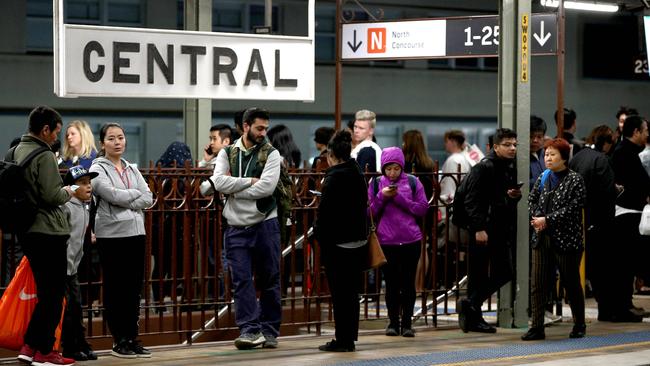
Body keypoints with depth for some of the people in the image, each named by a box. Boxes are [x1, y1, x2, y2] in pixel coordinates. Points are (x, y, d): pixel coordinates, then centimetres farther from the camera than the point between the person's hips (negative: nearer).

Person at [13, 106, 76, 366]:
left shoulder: (15, 152, 10)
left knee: (45, 292, 17)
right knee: (54, 294, 1)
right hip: (48, 231, -9)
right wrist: (67, 192, 0)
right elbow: (52, 196, -21)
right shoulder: (44, 156, -16)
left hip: (26, 231, 9)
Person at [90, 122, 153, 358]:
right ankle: (119, 341, 6)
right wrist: (135, 193, -4)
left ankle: (132, 338, 14)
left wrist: (125, 202, -9)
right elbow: (112, 195, -17)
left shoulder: (132, 169, 14)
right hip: (111, 234, -5)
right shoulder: (98, 169, -2)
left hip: (136, 232, 6)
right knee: (115, 288, 0)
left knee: (134, 287, 7)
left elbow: (148, 198, 4)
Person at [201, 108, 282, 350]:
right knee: (242, 280, -5)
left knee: (269, 280, 5)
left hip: (265, 225, -1)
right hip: (237, 227, 1)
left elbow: (266, 187, -14)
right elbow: (219, 182, -9)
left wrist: (232, 188, -9)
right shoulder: (227, 153, 8)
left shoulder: (270, 154, 0)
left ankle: (269, 330, 13)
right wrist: (250, 181, -13)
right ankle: (250, 330, -5)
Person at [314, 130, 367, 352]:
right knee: (351, 291, 13)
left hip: (337, 242, -8)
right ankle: (350, 337, 18)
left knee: (339, 292, -2)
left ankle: (342, 340, 0)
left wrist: (318, 234, -7)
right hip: (358, 240, 8)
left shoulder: (334, 177, -15)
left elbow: (325, 211, -16)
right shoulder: (358, 174, 9)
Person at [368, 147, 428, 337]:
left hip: (410, 241, 0)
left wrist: (400, 198, -12)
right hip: (386, 241, 1)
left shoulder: (413, 182, 3)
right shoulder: (376, 184, 5)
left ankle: (406, 322, 11)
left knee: (408, 283, 3)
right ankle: (393, 322, 15)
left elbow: (423, 208, -2)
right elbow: (370, 213, 5)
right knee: (391, 284, 5)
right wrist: (382, 197, -11)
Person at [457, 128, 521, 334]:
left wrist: (515, 195, 4)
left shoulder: (511, 168, 15)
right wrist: (479, 228, -23)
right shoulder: (483, 168, -10)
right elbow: (472, 201, -16)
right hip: (483, 230, -8)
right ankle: (473, 318, 4)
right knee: (479, 274, -4)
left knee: (504, 273, 6)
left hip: (503, 229, 8)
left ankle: (470, 305, 15)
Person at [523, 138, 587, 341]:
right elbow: (532, 200, 14)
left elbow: (572, 208, -14)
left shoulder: (575, 180, -6)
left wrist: (547, 220, -16)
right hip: (542, 239, 5)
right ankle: (537, 327, 1)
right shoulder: (542, 178, 11)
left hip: (566, 239, -5)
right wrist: (536, 218, -5)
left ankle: (579, 326, 20)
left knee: (571, 283, 6)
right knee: (537, 283, -1)